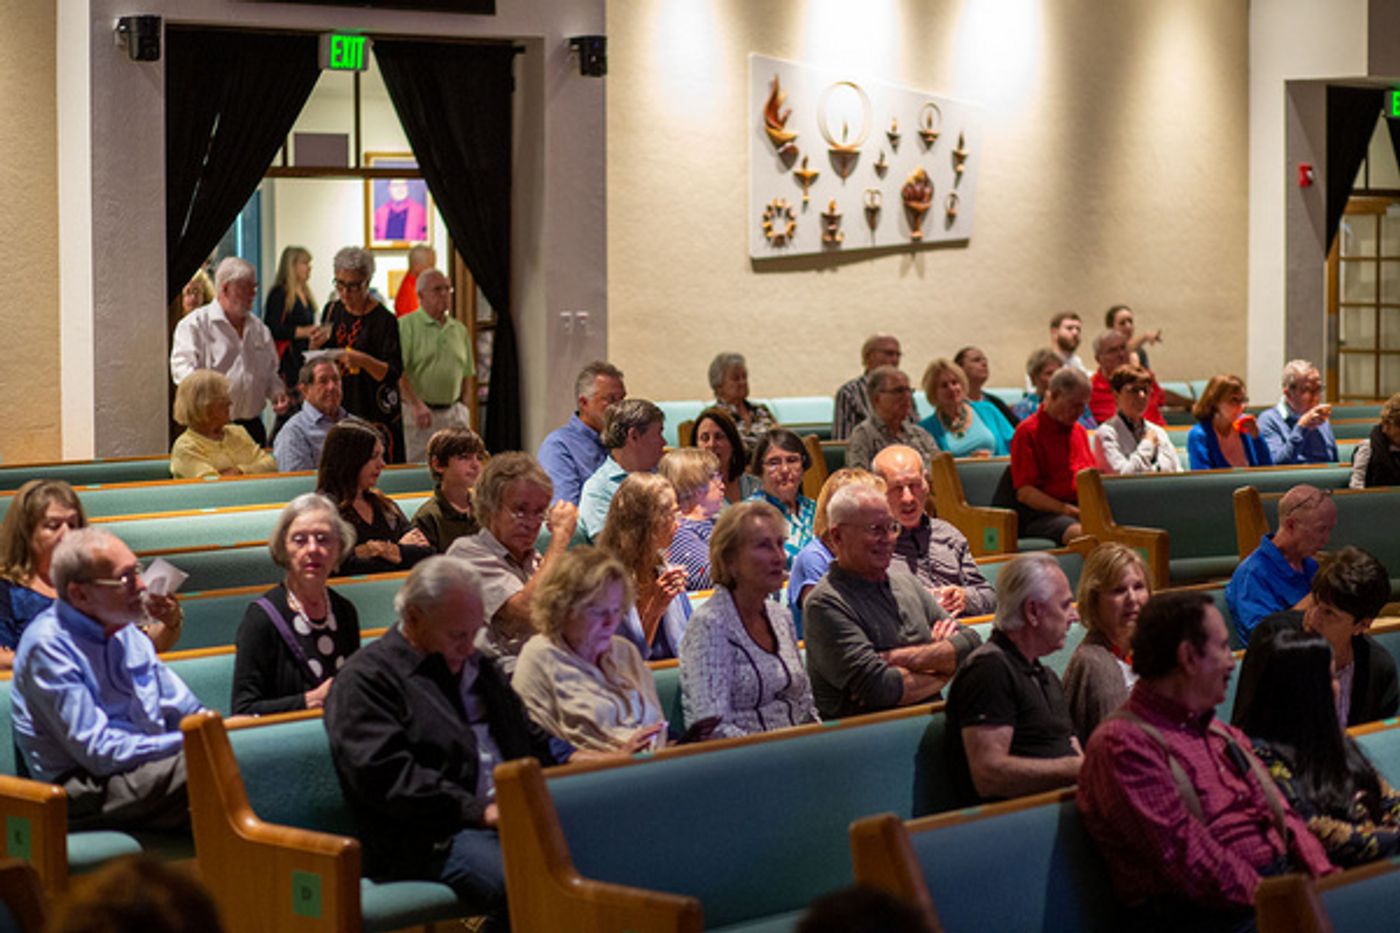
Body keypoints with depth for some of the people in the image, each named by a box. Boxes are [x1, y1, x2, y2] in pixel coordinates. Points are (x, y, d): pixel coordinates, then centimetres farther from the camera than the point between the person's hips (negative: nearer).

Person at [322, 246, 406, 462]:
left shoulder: (383, 320, -8)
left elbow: (393, 373, -12)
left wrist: (364, 361, -28)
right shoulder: (332, 311, 10)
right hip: (335, 411, 5)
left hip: (373, 413, -5)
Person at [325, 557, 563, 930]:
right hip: (429, 837, -7)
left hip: (515, 814, 7)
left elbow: (529, 741, 32)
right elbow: (385, 774, -12)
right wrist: (478, 811, -17)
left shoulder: (477, 667, 26)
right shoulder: (365, 679, 0)